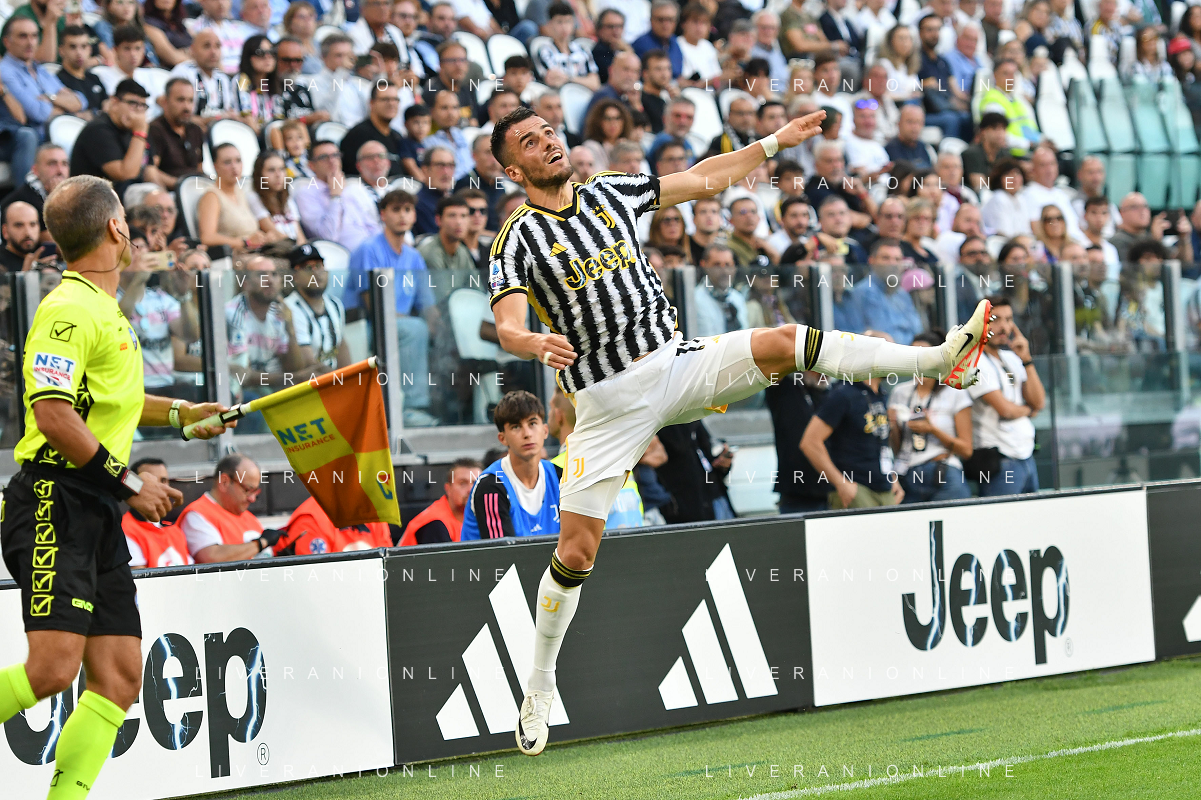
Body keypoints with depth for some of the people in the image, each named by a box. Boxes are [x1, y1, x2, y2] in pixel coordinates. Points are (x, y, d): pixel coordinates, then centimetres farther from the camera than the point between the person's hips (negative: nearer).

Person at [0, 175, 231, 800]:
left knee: (118, 678, 1)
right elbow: (53, 414, -21)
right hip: (55, 503, -10)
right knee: (53, 666, -21)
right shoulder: (69, 309, -11)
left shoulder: (105, 311, 20)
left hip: (99, 513, 10)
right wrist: (130, 483, -17)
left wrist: (180, 413, 33)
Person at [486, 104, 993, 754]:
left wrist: (776, 142, 21)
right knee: (575, 553, -5)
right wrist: (537, 344, -41)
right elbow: (507, 329, -19)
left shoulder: (609, 192, 10)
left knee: (784, 342, -18)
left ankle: (939, 358, -24)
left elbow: (704, 180, 22)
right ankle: (540, 688, 12)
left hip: (675, 364, 3)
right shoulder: (518, 241, -5)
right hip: (606, 402, -3)